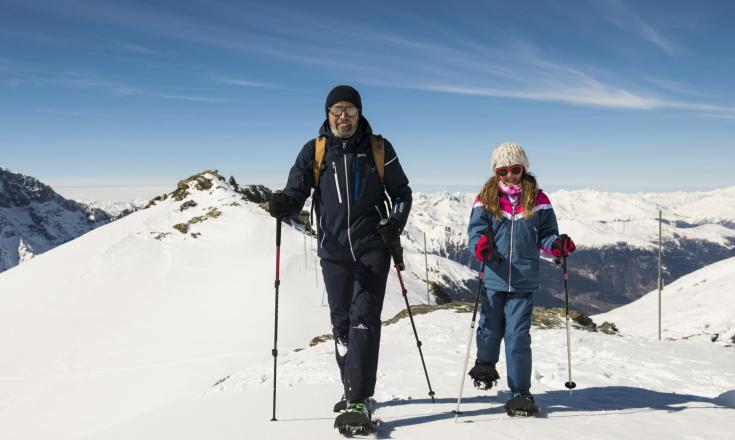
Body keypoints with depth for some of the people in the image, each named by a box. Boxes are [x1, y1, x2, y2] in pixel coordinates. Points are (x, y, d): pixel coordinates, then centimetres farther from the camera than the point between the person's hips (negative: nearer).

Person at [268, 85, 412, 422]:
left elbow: (401, 192, 11)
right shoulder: (314, 151, 5)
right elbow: (297, 191, -2)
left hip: (372, 248, -2)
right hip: (333, 251, 3)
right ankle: (352, 389, 27)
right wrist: (284, 204, -25)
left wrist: (395, 223, -7)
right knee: (341, 322, 11)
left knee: (364, 319, -10)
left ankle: (359, 400, -9)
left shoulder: (379, 148, 3)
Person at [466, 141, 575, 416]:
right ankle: (485, 366, 44)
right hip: (493, 278, 1)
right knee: (490, 329, 14)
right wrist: (479, 245, -26)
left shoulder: (537, 200, 4)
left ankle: (520, 392, 11)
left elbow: (545, 234, 8)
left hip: (524, 280, 0)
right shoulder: (486, 200, 1)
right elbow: (476, 229, -4)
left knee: (518, 336, 0)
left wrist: (557, 245, -13)